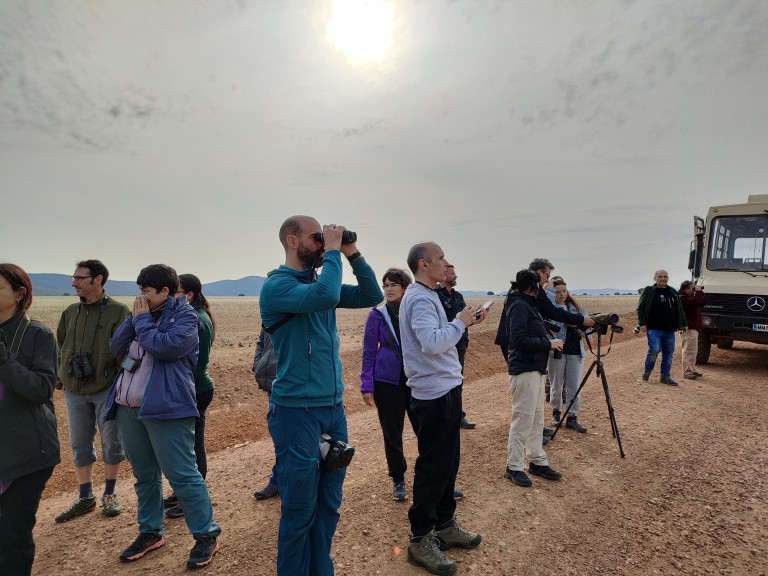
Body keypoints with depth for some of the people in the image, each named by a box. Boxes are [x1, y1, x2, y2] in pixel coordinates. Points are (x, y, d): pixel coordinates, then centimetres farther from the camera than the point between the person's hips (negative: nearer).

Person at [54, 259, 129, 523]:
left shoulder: (118, 311, -10)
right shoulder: (70, 312, 6)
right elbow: (61, 347, 16)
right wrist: (59, 377, 10)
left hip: (107, 390, -5)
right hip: (74, 391, 5)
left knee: (112, 443, 8)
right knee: (79, 445, 14)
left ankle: (110, 494, 26)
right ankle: (85, 497, 29)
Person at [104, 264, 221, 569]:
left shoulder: (185, 315, -8)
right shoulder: (143, 312, 14)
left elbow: (164, 346, -22)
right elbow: (116, 347, 9)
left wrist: (141, 319, -9)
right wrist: (134, 318, -3)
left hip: (165, 407, -7)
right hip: (128, 408, 8)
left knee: (182, 475, -4)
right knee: (144, 475, 18)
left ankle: (206, 535, 9)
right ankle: (150, 532, 34)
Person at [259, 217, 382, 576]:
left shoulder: (320, 281, 10)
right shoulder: (276, 285, -12)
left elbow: (372, 296, 8)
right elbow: (326, 296, -30)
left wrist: (352, 254, 0)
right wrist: (333, 251, -16)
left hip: (334, 407, 7)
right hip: (298, 411, -7)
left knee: (328, 504, 18)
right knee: (299, 509, 7)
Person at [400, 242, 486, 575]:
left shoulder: (426, 296, 14)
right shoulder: (420, 299, -18)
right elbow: (432, 343, -32)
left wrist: (465, 323, 7)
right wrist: (460, 322, -18)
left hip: (444, 390, 10)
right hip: (435, 394, -10)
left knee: (447, 461, 19)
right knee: (432, 467, 1)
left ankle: (444, 525, 34)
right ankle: (420, 540, 16)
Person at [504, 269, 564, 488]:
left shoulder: (528, 304, 16)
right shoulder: (519, 305, -15)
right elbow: (518, 339, -23)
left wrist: (549, 342, 5)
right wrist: (548, 343, -17)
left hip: (535, 369, 10)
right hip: (524, 371, -10)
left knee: (536, 419, 16)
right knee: (522, 419, -3)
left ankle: (538, 462, 27)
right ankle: (514, 467, 8)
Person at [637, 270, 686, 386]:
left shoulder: (673, 292, 16)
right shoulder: (648, 291, 3)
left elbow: (679, 309, 21)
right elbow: (640, 308, -2)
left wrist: (682, 324, 16)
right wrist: (642, 323, -11)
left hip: (669, 330, 5)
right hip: (654, 328, -5)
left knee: (668, 353, 6)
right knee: (654, 350, -15)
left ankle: (665, 377, 16)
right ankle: (647, 371, 7)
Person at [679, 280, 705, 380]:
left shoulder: (689, 298, 20)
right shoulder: (682, 299, -16)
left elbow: (701, 303, 20)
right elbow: (696, 301, -29)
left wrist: (700, 292, 9)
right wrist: (699, 292, -12)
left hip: (693, 327, 11)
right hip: (688, 328, -11)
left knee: (693, 350, 16)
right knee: (689, 350, -11)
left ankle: (692, 370, 24)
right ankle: (687, 372, -9)